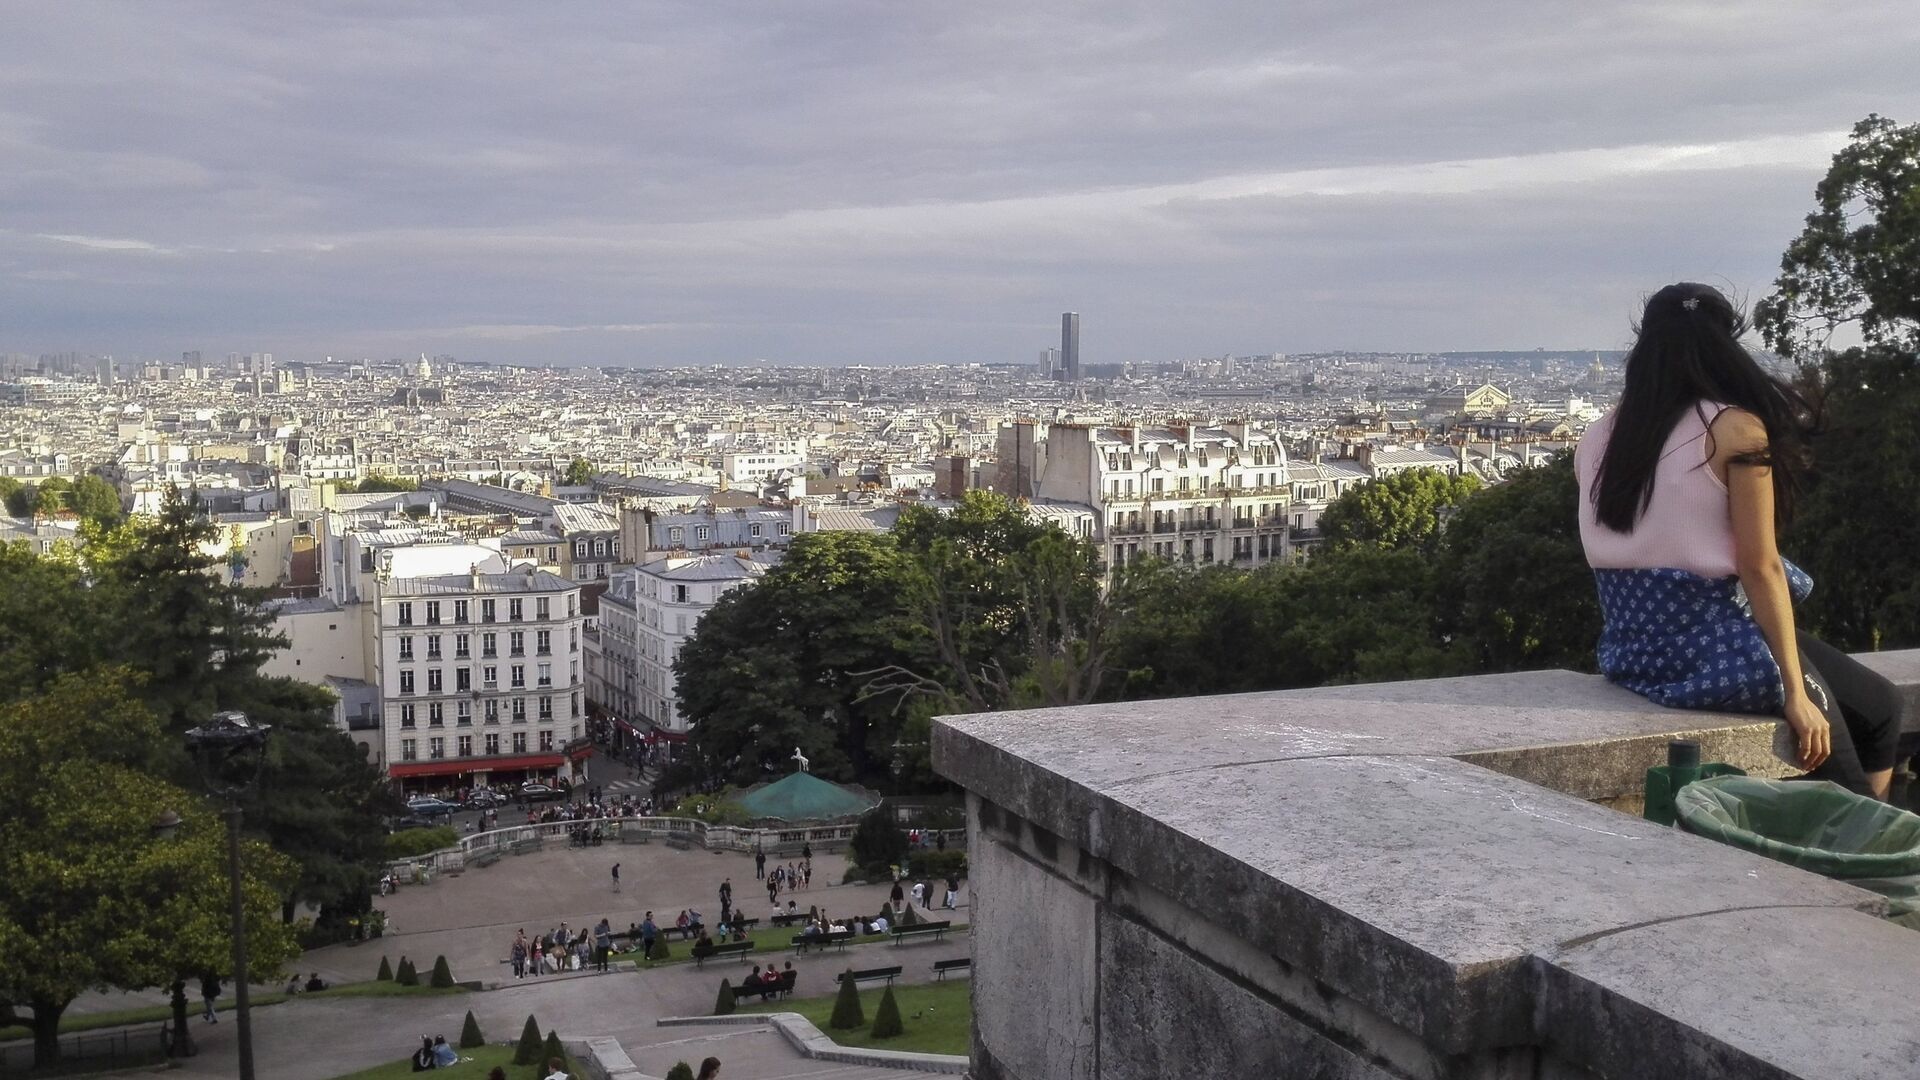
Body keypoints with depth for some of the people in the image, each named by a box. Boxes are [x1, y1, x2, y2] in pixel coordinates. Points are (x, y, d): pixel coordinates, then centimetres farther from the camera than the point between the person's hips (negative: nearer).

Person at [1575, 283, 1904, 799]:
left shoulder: (1598, 438, 6)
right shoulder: (1736, 428, -10)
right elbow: (1760, 567, -14)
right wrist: (1796, 692, -11)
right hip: (1716, 654, -7)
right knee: (1879, 709, 18)